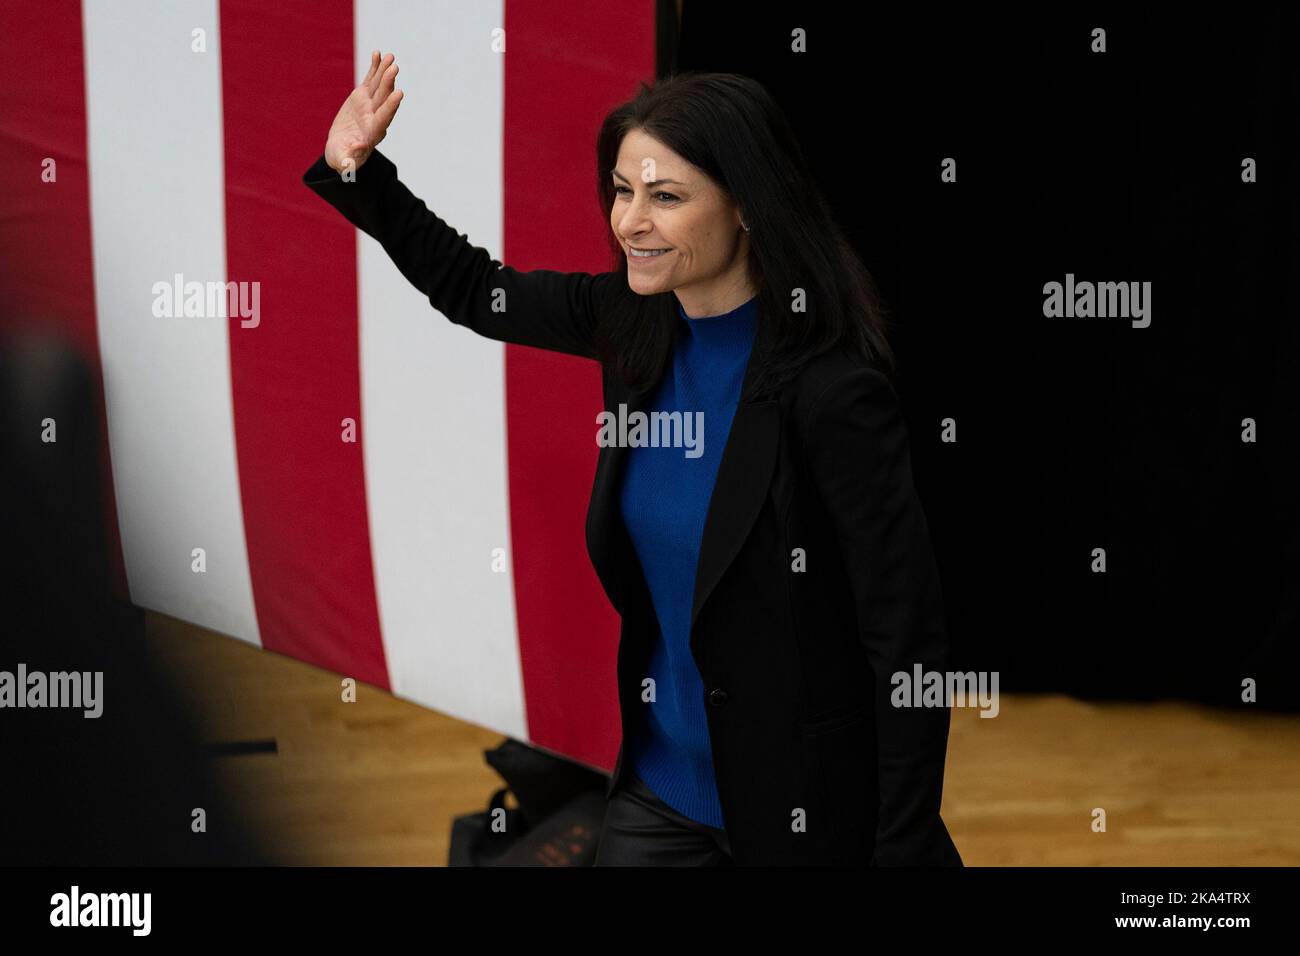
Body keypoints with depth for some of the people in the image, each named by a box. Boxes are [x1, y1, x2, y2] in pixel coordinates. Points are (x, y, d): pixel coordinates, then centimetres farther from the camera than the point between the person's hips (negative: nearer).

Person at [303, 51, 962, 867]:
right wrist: (354, 170, 7)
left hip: (805, 807, -7)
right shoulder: (638, 323, -3)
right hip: (660, 783, 7)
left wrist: (905, 852, -20)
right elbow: (473, 289, 16)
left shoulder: (833, 390, -24)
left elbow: (909, 643, -21)